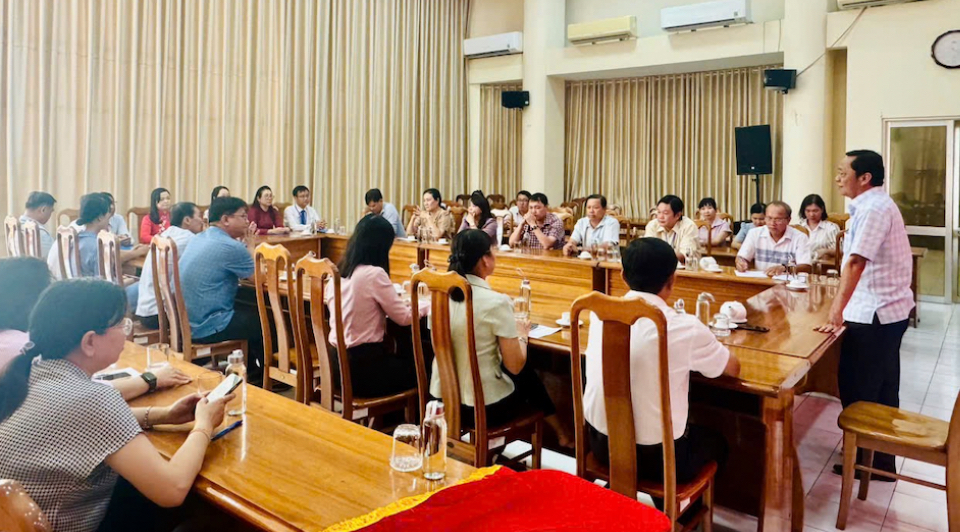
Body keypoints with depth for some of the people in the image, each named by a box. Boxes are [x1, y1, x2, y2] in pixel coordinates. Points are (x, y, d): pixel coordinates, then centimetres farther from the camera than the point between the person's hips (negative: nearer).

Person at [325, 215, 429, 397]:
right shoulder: (373, 273, -18)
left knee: (405, 356, 27)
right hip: (362, 367, -7)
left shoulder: (339, 272, 4)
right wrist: (430, 303, 5)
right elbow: (404, 318, -11)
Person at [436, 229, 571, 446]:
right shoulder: (496, 302, -21)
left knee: (523, 372, 28)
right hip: (483, 407, -5)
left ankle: (558, 433, 46)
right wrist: (523, 335, 4)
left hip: (442, 399, 6)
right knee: (527, 375, 26)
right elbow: (515, 366, -15)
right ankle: (562, 435, 48)